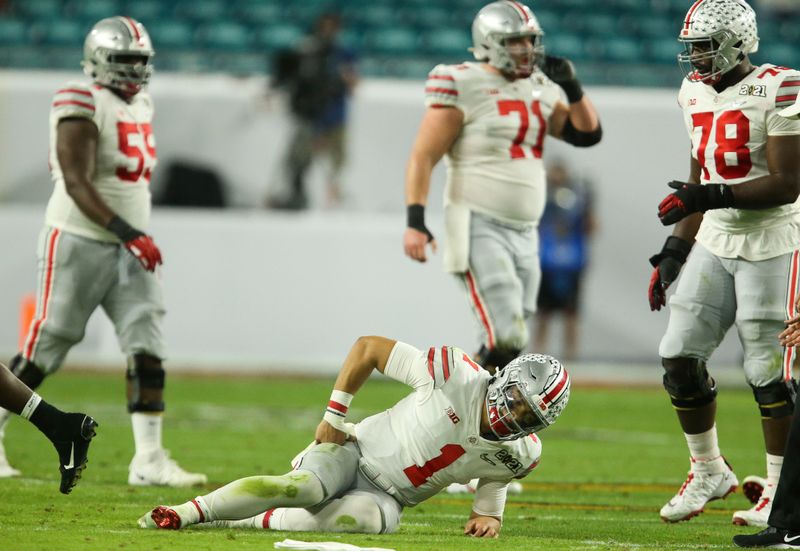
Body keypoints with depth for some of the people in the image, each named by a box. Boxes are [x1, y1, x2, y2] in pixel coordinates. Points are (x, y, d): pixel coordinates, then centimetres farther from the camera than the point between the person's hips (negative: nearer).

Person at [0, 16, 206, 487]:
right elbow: (76, 183, -20)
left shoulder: (140, 106, 12)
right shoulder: (83, 107, -14)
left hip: (128, 249, 7)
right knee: (45, 351, -1)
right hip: (78, 243, -7)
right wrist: (127, 232, -27)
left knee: (148, 349, -4)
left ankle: (149, 459, -6)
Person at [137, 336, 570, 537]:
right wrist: (334, 417, -10)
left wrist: (488, 513, 6)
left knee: (368, 518, -34)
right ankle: (187, 512, -26)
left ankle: (253, 522, -22)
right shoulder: (456, 375, -20)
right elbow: (368, 348, -10)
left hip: (386, 497, 3)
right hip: (357, 450, -3)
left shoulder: (521, 454, -5)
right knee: (304, 488, -35)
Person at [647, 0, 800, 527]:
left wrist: (711, 197, -27)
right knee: (680, 356, 4)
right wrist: (674, 252, 14)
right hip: (715, 244, 7)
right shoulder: (697, 93, 9)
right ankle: (709, 472, 22)